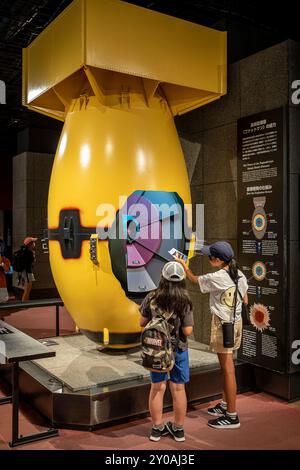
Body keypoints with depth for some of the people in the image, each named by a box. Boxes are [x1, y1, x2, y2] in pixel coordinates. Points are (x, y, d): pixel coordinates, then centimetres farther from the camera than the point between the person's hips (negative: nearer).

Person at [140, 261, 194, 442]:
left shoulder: (152, 298, -11)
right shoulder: (185, 301, -17)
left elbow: (142, 322, -2)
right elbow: (188, 331, -16)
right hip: (178, 349, -1)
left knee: (157, 388, 14)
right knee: (178, 388, 13)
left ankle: (157, 428, 27)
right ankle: (178, 429, 27)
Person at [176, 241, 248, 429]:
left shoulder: (216, 278, -20)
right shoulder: (240, 275, 1)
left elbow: (194, 279, -2)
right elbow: (245, 300, 9)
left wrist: (184, 265, 14)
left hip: (223, 324, -8)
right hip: (236, 321, 8)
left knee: (228, 368, -1)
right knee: (228, 365, 18)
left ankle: (232, 416, 8)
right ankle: (225, 405, 32)